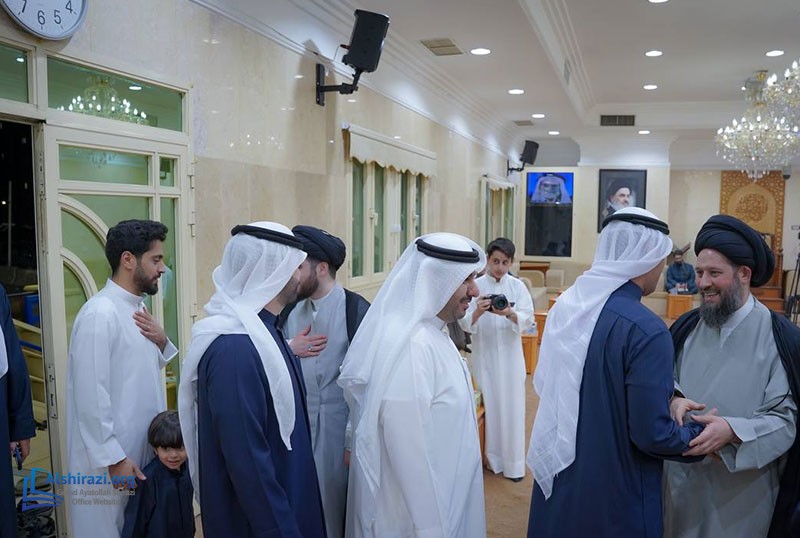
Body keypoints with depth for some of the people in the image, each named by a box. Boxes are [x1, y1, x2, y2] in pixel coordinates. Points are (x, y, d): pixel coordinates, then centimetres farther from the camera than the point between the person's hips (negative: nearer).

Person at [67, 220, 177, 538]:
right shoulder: (100, 314, -21)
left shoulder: (138, 307, 6)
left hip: (144, 448, 8)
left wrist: (162, 342, -4)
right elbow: (91, 396, -22)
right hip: (112, 455, -8)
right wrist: (113, 458, -19)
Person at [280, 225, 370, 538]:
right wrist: (289, 349, -10)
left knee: (334, 505, 10)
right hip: (296, 424, 5)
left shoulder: (355, 309, -14)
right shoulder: (291, 309, 4)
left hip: (337, 428, -5)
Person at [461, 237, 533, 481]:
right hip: (484, 355, -1)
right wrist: (478, 312, -29)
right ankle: (491, 458, 21)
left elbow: (527, 318, -8)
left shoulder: (517, 286, 1)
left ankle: (513, 462, 17)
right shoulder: (476, 285, -3)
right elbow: (466, 323, -8)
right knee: (488, 406, 5)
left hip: (510, 355, 1)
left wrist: (509, 313, -29)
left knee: (512, 407, 5)